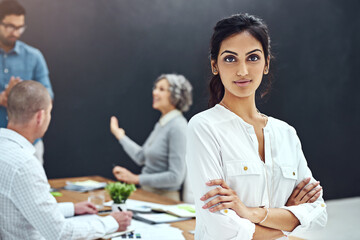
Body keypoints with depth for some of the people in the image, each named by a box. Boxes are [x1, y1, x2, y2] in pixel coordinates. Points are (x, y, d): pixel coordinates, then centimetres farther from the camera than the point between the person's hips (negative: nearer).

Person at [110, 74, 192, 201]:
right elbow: (141, 156, 16)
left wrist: (136, 179, -17)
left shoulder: (177, 126, -16)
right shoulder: (161, 123, 10)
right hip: (147, 191, 8)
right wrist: (120, 135, 27)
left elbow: (175, 176, -20)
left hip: (164, 198, -8)